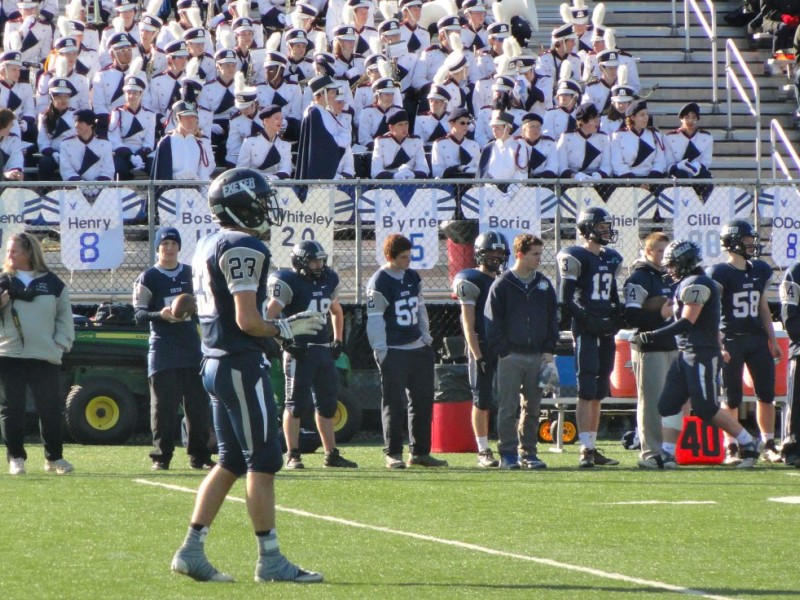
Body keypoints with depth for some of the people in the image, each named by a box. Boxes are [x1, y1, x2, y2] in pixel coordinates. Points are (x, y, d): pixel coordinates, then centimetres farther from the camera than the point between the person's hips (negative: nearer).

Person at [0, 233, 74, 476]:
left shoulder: (52, 283, 8)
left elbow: (64, 316, 10)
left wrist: (61, 344, -1)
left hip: (45, 356, 0)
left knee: (50, 408, 1)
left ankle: (54, 458, 12)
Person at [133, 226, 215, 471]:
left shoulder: (190, 274, 13)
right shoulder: (148, 278, 1)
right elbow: (139, 314, -4)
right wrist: (161, 315, -22)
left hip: (192, 349, 4)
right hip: (163, 351, -4)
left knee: (198, 405, 3)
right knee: (163, 405, -4)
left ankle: (200, 456, 9)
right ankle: (161, 457, 1)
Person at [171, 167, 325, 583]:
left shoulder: (208, 247, 14)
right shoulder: (245, 249, -15)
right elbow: (247, 320, -21)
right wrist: (286, 329, -5)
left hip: (214, 362, 10)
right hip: (241, 364, -10)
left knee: (231, 462, 14)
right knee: (263, 463, -3)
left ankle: (191, 551, 12)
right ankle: (270, 560, 0)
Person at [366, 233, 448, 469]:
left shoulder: (413, 277, 12)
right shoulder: (379, 283, -11)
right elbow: (375, 320, -12)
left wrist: (425, 334, 11)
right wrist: (381, 351, -15)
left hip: (418, 348, 8)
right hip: (394, 351, -8)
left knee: (423, 401, 9)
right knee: (393, 404, -4)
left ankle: (419, 452, 17)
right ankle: (393, 454, 1)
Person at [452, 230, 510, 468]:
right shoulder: (471, 281, -5)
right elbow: (468, 323, -9)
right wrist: (477, 355, -14)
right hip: (481, 347, -6)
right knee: (482, 401, -2)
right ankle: (483, 451, 2)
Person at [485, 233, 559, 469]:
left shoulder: (544, 285, 10)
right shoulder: (502, 285, -3)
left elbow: (553, 318, 13)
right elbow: (492, 322, -4)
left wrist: (549, 350, 4)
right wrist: (503, 351, -10)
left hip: (538, 356, 4)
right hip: (511, 356, -4)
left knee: (532, 408, 8)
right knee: (508, 407, -3)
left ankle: (528, 452, 14)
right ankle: (508, 454, 0)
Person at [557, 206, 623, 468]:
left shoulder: (611, 259, 15)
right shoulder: (576, 258, -8)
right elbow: (565, 300, -11)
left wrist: (616, 318, 8)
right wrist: (587, 319, -19)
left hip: (605, 331, 8)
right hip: (585, 330, -8)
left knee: (598, 393, 10)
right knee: (587, 391, -10)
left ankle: (592, 448, 16)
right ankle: (586, 449, -12)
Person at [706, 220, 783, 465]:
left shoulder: (760, 270, 11)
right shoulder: (719, 273, -8)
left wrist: (772, 341, 15)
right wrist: (718, 345, -19)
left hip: (757, 339, 6)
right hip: (731, 341, -6)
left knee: (766, 394, 3)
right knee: (732, 398, -1)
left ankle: (769, 445, 11)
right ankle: (731, 448, 5)